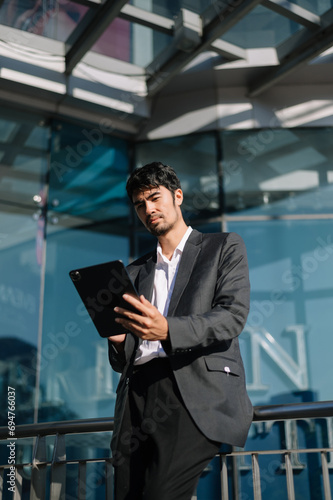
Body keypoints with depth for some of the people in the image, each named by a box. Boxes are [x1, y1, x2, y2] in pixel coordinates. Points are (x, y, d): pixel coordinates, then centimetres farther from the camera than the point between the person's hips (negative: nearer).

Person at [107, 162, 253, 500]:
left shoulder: (225, 247, 14)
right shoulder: (135, 271, 25)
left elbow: (233, 316, -3)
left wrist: (167, 330, -19)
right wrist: (118, 341, -1)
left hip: (198, 387, -4)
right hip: (138, 391, 5)